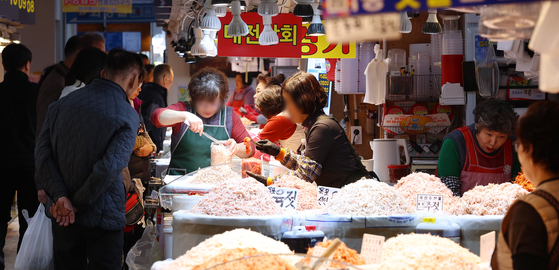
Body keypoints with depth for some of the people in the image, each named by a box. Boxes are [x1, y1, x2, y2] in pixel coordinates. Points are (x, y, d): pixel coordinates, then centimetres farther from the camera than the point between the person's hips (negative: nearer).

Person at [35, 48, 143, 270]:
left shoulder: (62, 105, 3)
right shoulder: (126, 116, -13)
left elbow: (42, 154, -5)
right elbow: (109, 168, -22)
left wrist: (60, 197, -12)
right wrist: (76, 205, -12)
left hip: (63, 218, 5)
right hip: (103, 218, -5)